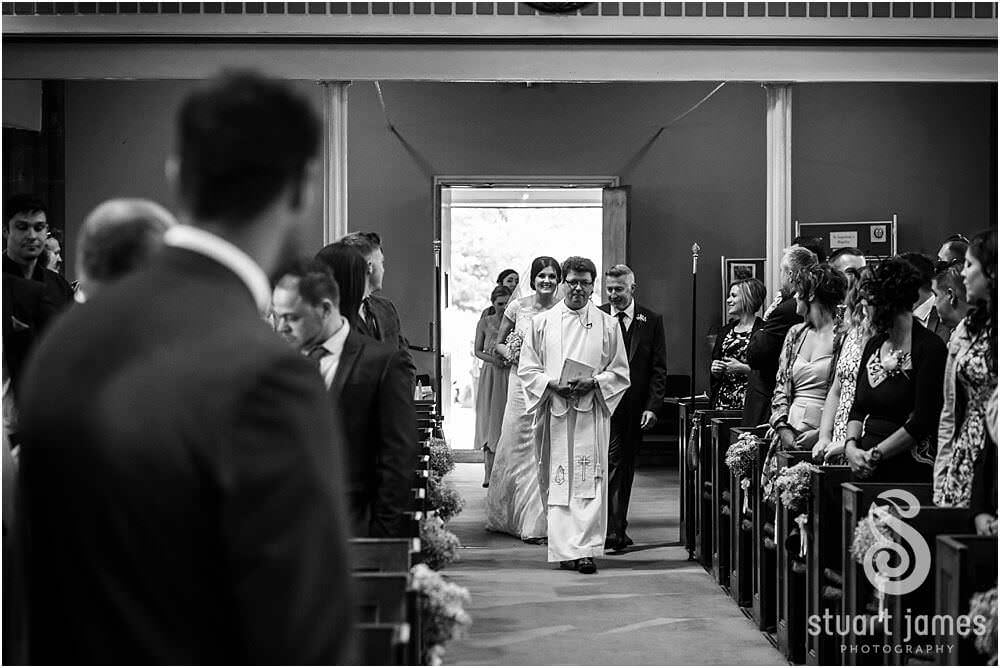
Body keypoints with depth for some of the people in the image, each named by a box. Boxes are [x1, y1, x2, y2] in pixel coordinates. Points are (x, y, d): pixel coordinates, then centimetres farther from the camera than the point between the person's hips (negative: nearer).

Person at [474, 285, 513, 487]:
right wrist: (492, 359, -10)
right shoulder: (484, 323, 5)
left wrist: (512, 359, -14)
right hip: (490, 375, 0)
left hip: (511, 377, 0)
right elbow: (477, 351, 8)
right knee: (489, 422, -1)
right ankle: (489, 473, 1)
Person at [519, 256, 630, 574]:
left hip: (592, 413, 0)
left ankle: (586, 549, -9)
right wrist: (554, 385, -9)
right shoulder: (541, 323, 9)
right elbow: (527, 369, 8)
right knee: (557, 482, -2)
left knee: (589, 481, -8)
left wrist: (592, 383, -10)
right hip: (554, 411, 1)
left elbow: (619, 372, 8)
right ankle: (564, 550, 1)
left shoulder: (608, 325, 9)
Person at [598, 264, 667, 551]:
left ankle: (618, 526, 17)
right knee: (612, 462, -12)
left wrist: (652, 407, -6)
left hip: (636, 407, 2)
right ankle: (613, 530, -13)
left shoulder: (652, 320, 4)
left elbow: (658, 369, 2)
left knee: (626, 466, 8)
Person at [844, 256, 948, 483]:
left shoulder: (929, 348, -8)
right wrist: (851, 446, -4)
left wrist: (875, 455, -13)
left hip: (910, 473, -6)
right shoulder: (873, 345, 14)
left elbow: (923, 422, -14)